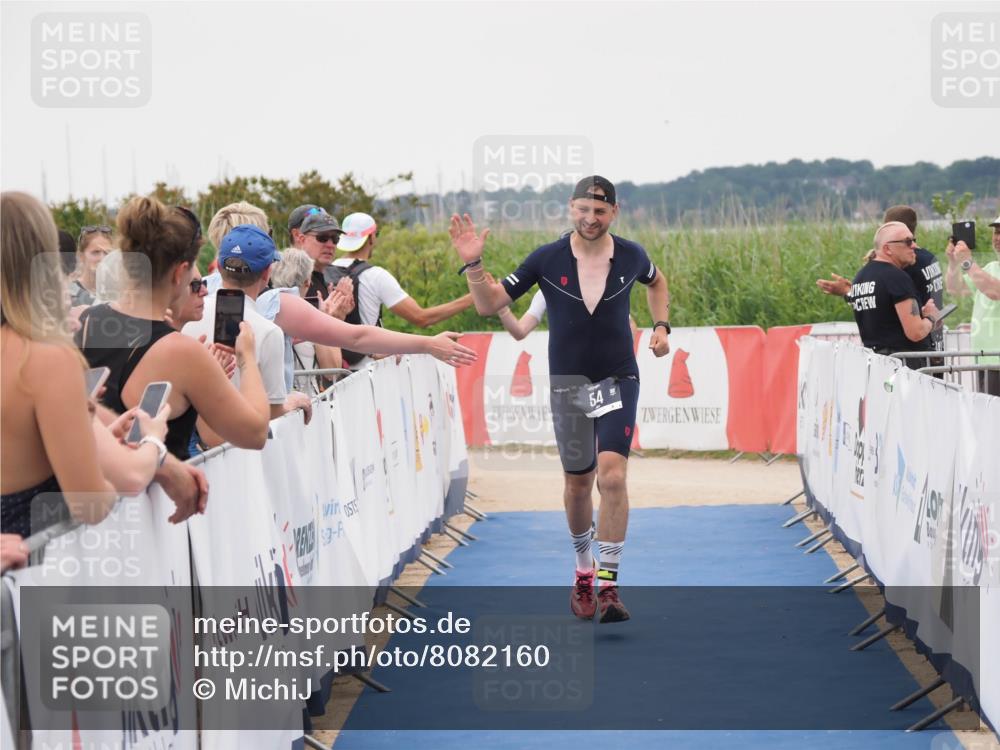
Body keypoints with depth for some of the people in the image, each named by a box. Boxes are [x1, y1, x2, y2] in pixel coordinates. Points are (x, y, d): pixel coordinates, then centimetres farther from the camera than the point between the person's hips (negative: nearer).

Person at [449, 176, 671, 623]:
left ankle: (608, 585, -15)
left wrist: (661, 325, 7)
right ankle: (584, 570, 35)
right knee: (577, 484, 11)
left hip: (618, 380, -1)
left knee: (612, 475, -17)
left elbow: (656, 282, 22)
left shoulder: (630, 256, -3)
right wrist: (473, 264, -19)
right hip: (568, 382, 1)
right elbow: (488, 305, -4)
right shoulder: (547, 259, -7)